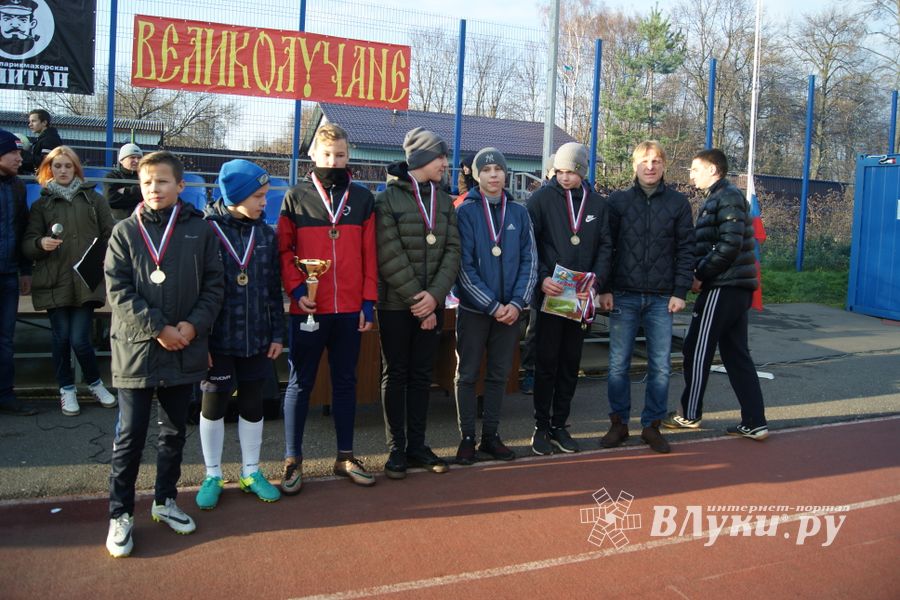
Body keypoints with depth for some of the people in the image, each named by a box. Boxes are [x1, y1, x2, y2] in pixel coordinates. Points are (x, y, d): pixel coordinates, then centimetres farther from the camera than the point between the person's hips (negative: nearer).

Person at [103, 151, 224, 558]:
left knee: (174, 431, 14)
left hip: (184, 351, 2)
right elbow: (118, 291, -6)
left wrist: (192, 325, -12)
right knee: (130, 435, 3)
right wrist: (157, 328, -14)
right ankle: (120, 514, 16)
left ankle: (165, 501, 31)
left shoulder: (200, 230, 3)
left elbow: (214, 285, 2)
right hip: (136, 349, -2)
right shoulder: (125, 232, 1)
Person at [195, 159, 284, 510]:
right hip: (218, 339, -3)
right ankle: (212, 476, 27)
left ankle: (251, 472, 29)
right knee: (213, 404, 10)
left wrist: (277, 333, 6)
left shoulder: (265, 234, 4)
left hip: (257, 339, 4)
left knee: (252, 403, 13)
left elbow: (273, 288, 8)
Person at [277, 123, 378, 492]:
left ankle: (345, 457, 24)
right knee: (300, 383, 6)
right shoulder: (296, 197, 3)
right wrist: (297, 288, -13)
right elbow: (283, 250, 1)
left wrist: (369, 301, 1)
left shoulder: (362, 198, 8)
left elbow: (369, 254, 6)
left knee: (346, 382, 12)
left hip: (350, 309, 2)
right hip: (308, 309, -2)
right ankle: (293, 461, 17)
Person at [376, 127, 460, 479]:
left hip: (430, 304, 5)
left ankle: (417, 446, 21)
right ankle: (396, 449, 15)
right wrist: (416, 299, -14)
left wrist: (434, 295, -13)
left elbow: (452, 251, 1)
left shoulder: (444, 201, 9)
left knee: (422, 375, 10)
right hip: (396, 304, -4)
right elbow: (390, 258, -13)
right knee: (395, 375, 5)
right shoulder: (388, 199, -6)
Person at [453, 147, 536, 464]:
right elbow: (464, 265, -10)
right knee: (468, 375, 5)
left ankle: (491, 435, 23)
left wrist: (517, 303, -9)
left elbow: (529, 260, 3)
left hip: (509, 310, 3)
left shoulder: (519, 212, 6)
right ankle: (467, 437, 16)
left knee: (499, 374, 11)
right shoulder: (465, 212, -4)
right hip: (474, 308, -3)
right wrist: (492, 306, -15)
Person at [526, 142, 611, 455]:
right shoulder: (541, 198, -3)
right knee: (546, 362, 2)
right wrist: (541, 278, -19)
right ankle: (541, 426, 14)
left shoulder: (597, 204, 8)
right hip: (549, 294, -4)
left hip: (581, 297, 4)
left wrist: (596, 282, -8)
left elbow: (605, 246, 7)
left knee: (571, 363, 10)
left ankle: (560, 424, 22)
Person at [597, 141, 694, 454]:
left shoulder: (678, 202, 5)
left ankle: (652, 425, 18)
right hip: (624, 296, 0)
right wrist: (604, 290, -3)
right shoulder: (618, 200, 3)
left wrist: (680, 292, -2)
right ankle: (619, 423, 18)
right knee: (618, 364, 4)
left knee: (661, 366, 4)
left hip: (662, 298, 1)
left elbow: (685, 250, 5)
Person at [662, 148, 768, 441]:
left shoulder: (727, 197, -11)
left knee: (697, 351, 1)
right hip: (735, 287, 10)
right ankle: (754, 422, 13)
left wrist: (700, 275, -15)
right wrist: (700, 273, 6)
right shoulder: (718, 198, 20)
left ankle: (690, 415, 14)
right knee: (736, 354, 10)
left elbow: (730, 244, -21)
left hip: (722, 288, -10)